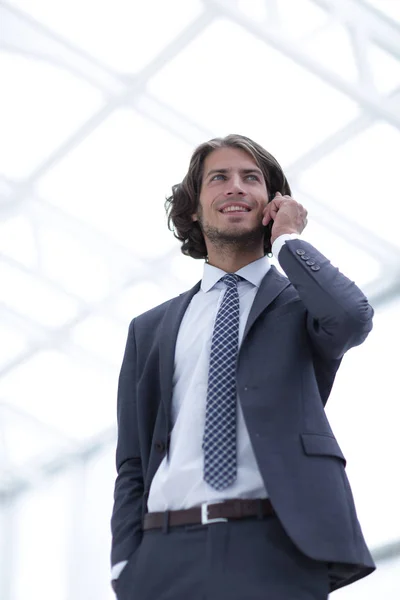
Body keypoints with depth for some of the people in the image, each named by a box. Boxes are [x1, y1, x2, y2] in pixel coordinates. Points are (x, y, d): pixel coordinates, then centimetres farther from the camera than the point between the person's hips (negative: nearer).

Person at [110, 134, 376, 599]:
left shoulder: (302, 303, 8)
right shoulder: (150, 330, 16)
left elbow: (351, 318, -16)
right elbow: (132, 465, 13)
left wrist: (288, 239, 0)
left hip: (275, 551, -2)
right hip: (165, 556, 3)